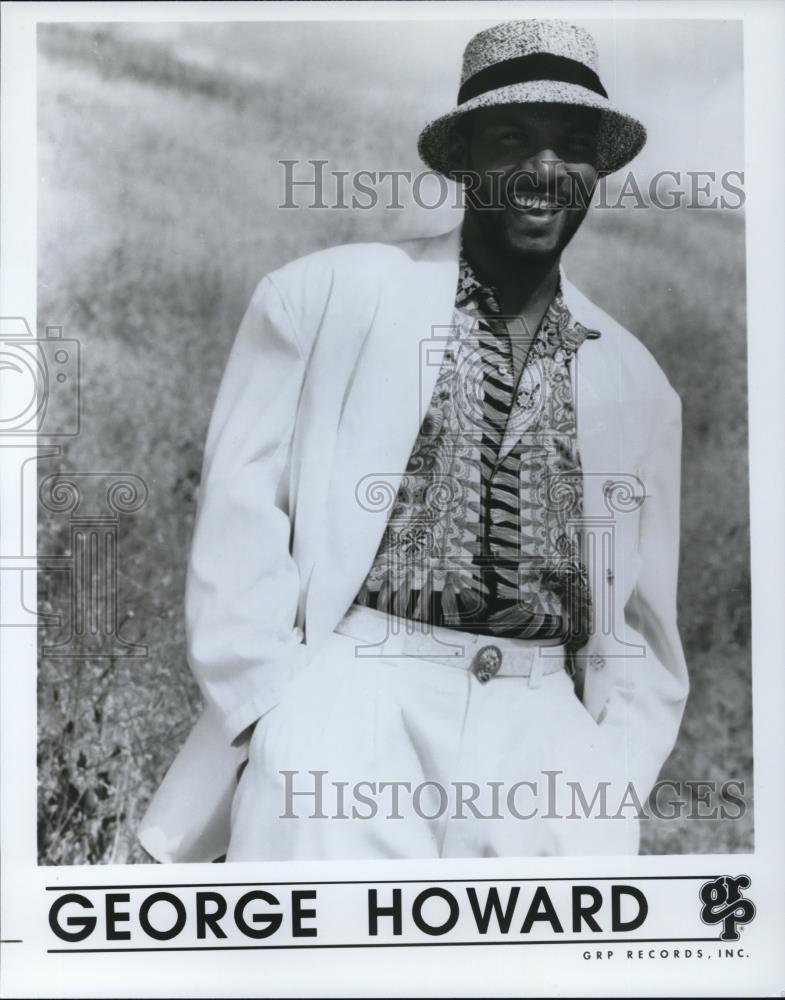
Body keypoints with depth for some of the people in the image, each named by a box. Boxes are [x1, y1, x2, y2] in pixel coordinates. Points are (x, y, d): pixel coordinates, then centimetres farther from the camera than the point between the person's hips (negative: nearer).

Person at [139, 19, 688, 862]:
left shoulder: (641, 387, 11)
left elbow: (643, 632, 15)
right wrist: (286, 718, -9)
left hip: (541, 711, 3)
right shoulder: (328, 294, 1)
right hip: (355, 682, -2)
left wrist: (607, 784, 1)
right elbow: (240, 516, -1)